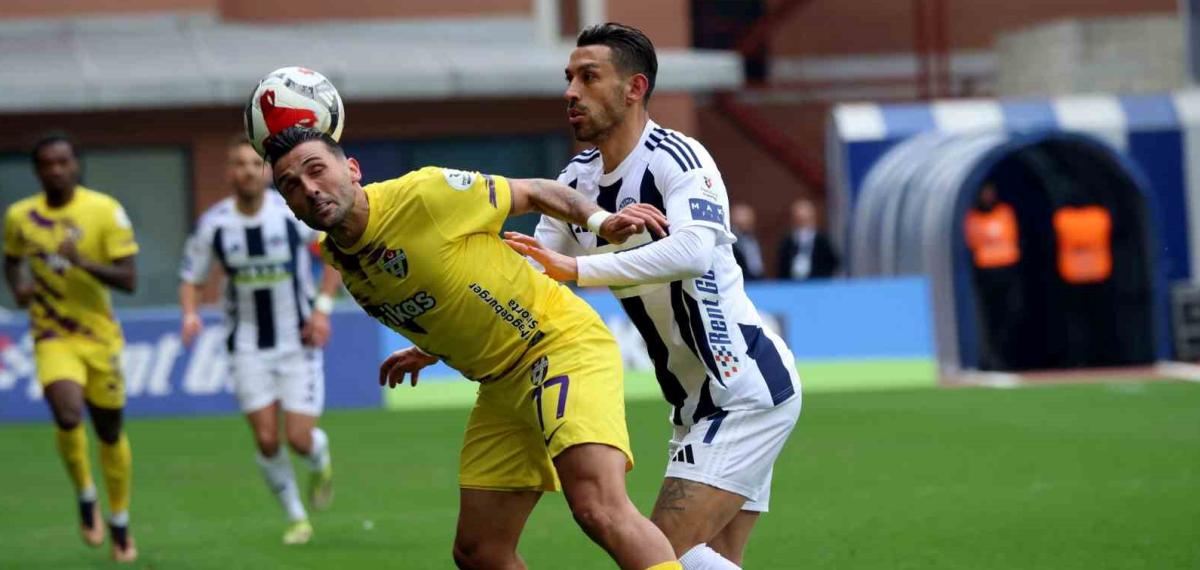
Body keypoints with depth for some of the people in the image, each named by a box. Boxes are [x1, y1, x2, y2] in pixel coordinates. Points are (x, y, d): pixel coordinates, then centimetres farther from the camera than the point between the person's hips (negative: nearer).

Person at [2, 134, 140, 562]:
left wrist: (82, 262, -28)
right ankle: (85, 496, 1)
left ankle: (119, 525, 31)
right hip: (52, 337, 0)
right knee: (68, 416, -26)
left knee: (110, 432, 10)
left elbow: (128, 280, -13)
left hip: (100, 337, 0)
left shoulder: (105, 211, -10)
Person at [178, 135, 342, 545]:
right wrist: (190, 313, -18)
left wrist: (323, 307, -7)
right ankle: (296, 518, 16)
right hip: (248, 348, 1)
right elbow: (190, 279, 4)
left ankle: (321, 462, 31)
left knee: (300, 439, -7)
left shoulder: (294, 212, -11)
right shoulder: (214, 224, -7)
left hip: (298, 342, -1)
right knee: (267, 440, -6)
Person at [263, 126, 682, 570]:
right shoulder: (338, 260, 2)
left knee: (598, 509, -28)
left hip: (564, 341, -8)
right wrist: (430, 352, 13)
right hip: (500, 384, 8)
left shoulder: (424, 193, -18)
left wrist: (602, 222, -18)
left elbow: (532, 193, -6)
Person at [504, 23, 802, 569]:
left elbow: (692, 251, -36)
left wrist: (577, 268, -40)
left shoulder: (676, 158, -17)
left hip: (748, 388, -9)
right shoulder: (578, 180, 9)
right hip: (698, 402, 9)